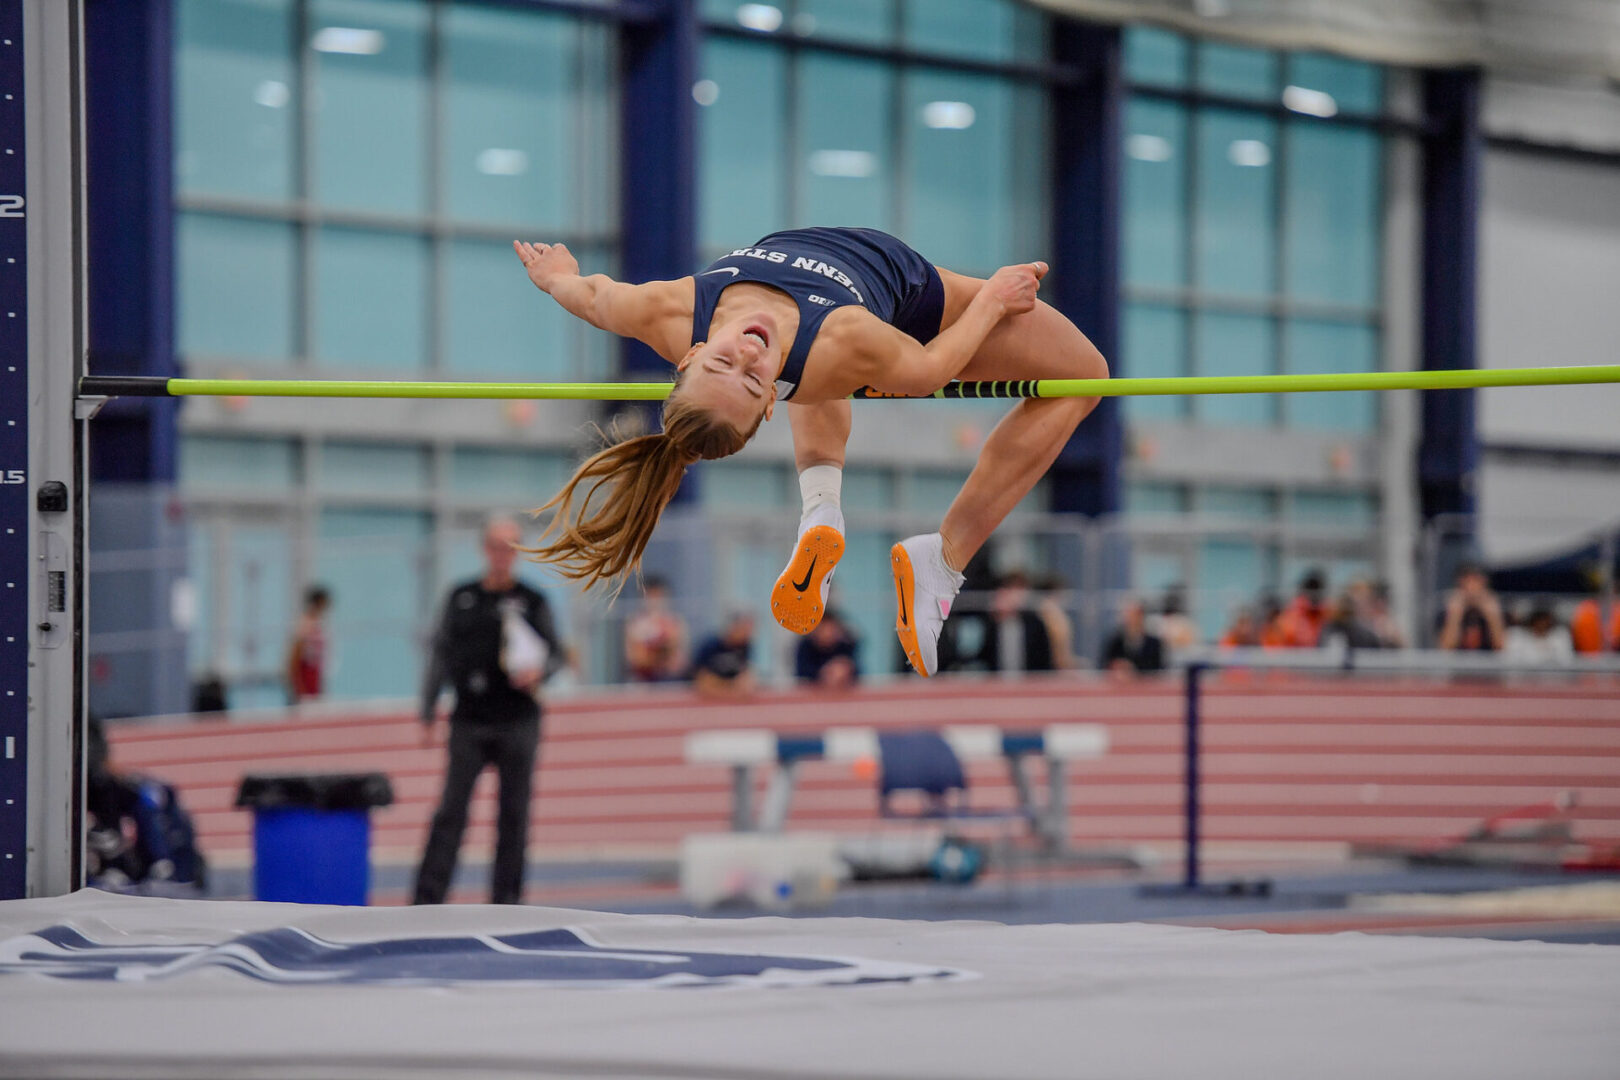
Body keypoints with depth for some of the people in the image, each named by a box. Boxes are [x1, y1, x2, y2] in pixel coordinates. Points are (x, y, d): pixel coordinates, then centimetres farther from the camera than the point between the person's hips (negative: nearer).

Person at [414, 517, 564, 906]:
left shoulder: (532, 602, 7)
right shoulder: (461, 598, 10)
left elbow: (557, 654, 9)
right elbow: (440, 655, 11)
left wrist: (538, 673, -14)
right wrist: (429, 713, 6)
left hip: (517, 723, 0)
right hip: (469, 722, 0)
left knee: (513, 814, 1)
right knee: (451, 811, -5)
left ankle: (506, 897, 8)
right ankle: (428, 897, -7)